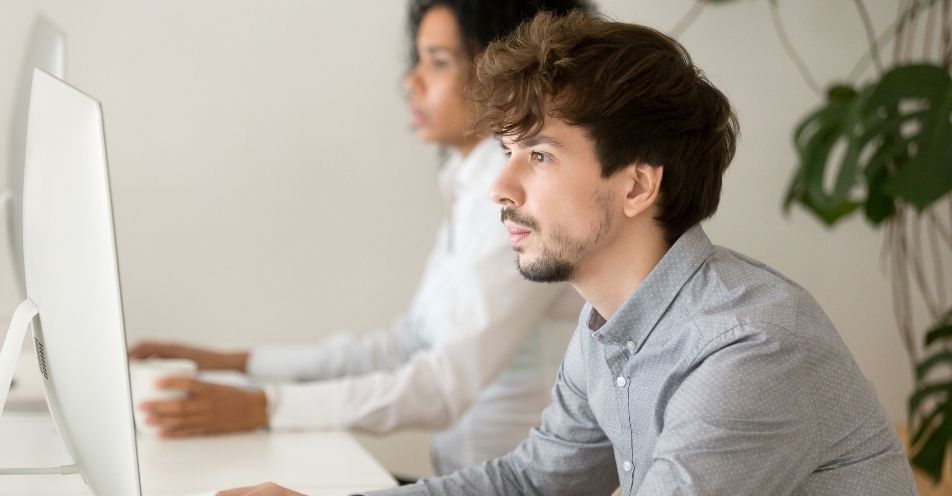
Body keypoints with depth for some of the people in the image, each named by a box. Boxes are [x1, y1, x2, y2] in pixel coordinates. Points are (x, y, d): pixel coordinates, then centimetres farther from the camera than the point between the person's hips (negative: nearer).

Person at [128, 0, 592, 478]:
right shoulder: (472, 188, 12)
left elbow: (444, 387, -24)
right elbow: (402, 347, 12)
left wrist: (259, 408, -28)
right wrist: (234, 362, 8)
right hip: (462, 477, 8)